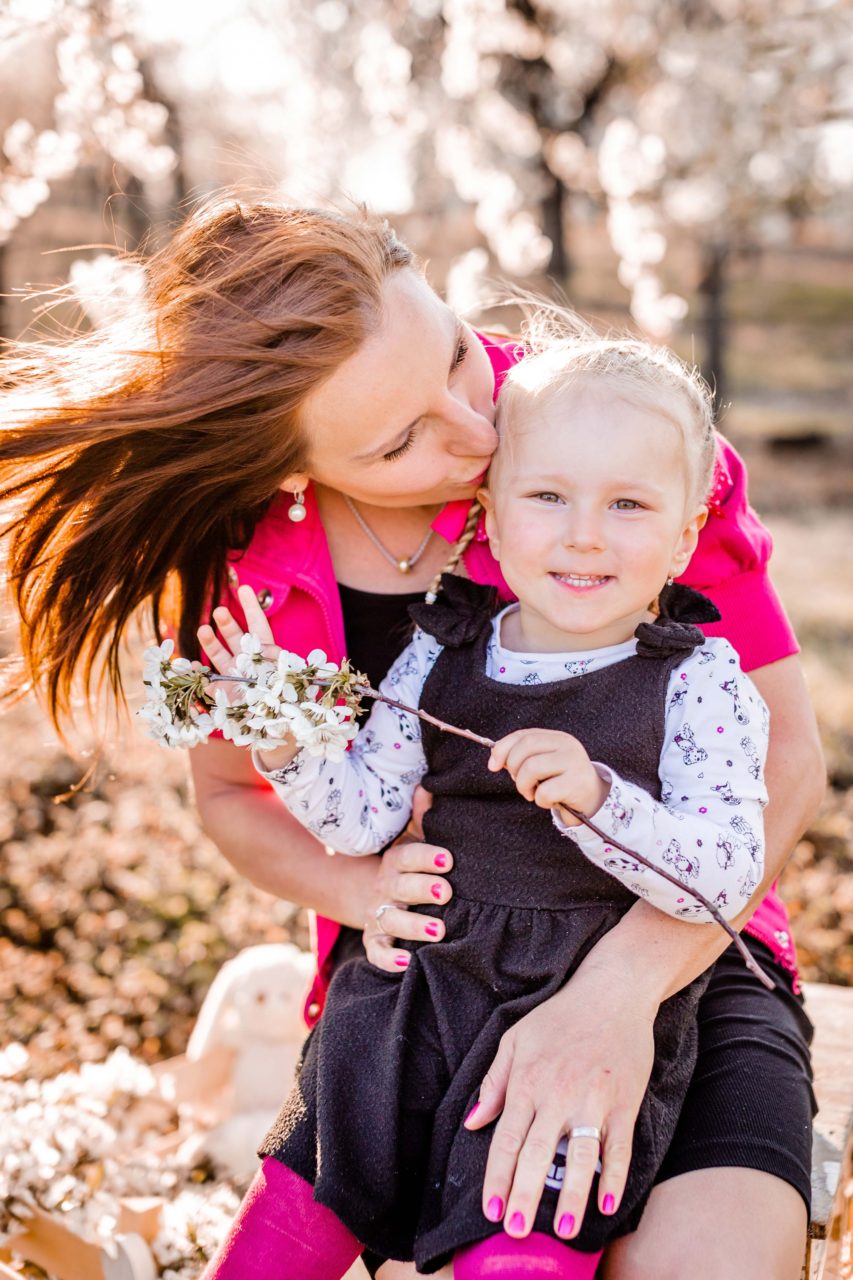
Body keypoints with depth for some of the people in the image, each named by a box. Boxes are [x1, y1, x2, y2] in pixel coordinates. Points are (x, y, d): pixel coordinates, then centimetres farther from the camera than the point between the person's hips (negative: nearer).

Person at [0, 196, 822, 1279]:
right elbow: (232, 795, 9)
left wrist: (618, 986, -31)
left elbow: (782, 757, -17)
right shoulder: (238, 552, -9)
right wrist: (365, 891, -13)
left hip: (675, 947, -1)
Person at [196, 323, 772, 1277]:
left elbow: (728, 875, -17)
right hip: (419, 988, 4)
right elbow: (361, 818, 3)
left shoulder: (701, 682, -9)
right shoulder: (442, 657, 2)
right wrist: (282, 736, -14)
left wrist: (595, 796, -31)